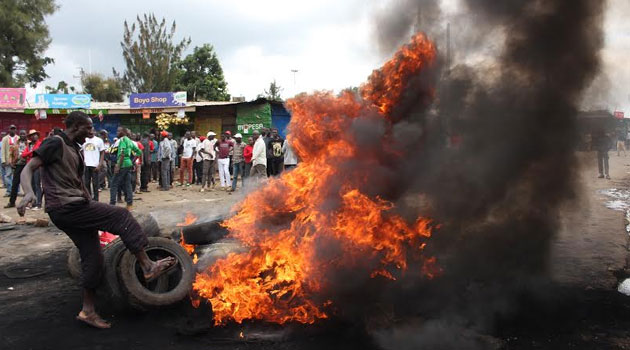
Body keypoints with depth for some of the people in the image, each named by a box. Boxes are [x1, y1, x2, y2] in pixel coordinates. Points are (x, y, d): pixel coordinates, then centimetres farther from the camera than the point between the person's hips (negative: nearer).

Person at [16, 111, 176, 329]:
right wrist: (29, 193, -34)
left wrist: (91, 205, 23)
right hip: (65, 207, -9)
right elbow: (28, 169, -15)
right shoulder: (55, 143, -7)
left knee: (93, 257, 8)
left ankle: (88, 311, 16)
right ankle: (148, 267, -13)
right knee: (121, 216, -14)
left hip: (75, 209, 9)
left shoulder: (75, 149, 21)